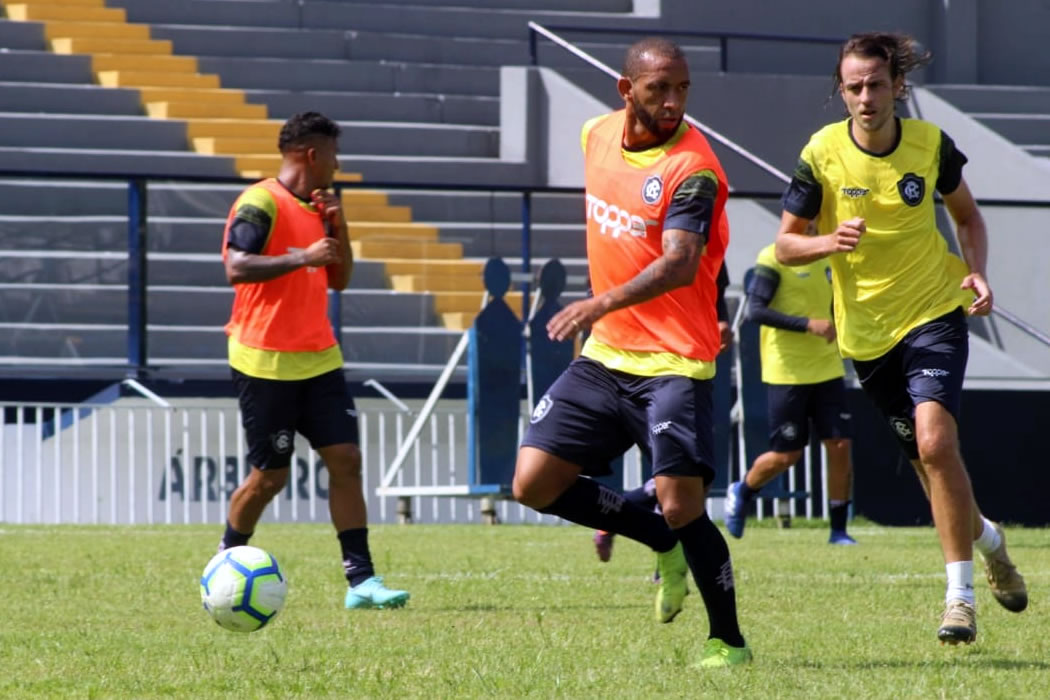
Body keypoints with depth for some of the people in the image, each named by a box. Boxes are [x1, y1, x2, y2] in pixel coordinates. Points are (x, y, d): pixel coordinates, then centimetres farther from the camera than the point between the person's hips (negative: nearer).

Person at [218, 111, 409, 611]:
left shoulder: (317, 209, 15)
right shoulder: (261, 203, -11)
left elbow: (339, 280, 19)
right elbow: (236, 267, -22)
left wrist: (338, 229, 4)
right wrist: (301, 257, -26)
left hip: (317, 359, 8)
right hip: (265, 362, -8)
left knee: (345, 459, -3)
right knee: (270, 475, -1)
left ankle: (360, 579, -5)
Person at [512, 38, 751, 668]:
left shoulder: (693, 167, -18)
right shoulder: (598, 135, 5)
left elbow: (679, 264, -33)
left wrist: (603, 303, -47)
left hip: (674, 364, -7)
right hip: (604, 356, 7)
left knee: (681, 508, -13)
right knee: (535, 484, 1)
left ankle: (729, 640, 7)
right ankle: (664, 544, 20)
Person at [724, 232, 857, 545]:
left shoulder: (826, 256, 12)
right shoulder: (773, 258, -11)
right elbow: (755, 310, -19)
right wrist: (808, 324, -25)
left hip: (826, 368, 6)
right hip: (786, 373, -6)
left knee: (840, 445, -4)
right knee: (786, 455, 0)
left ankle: (838, 529, 4)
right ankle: (741, 493, 29)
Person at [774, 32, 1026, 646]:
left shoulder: (931, 144, -5)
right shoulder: (823, 153, -8)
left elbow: (967, 214, 11)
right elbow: (786, 244, -3)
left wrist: (977, 273, -6)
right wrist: (830, 242, -24)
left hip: (935, 313, -1)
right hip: (867, 330, 2)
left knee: (935, 440, -22)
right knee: (928, 457, 9)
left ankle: (961, 596, -15)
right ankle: (986, 537, 42)